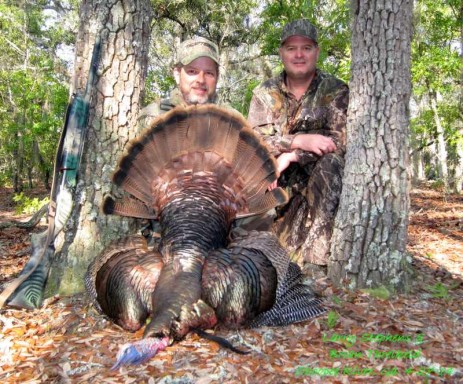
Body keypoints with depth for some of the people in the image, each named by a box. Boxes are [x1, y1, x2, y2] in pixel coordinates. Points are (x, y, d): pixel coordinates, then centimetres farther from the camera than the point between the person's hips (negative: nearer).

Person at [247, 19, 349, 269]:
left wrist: (290, 156, -25)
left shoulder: (336, 91, -1)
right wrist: (299, 141, -25)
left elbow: (340, 139, -15)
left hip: (320, 184, -2)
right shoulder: (265, 93, 4)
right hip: (276, 183, 2)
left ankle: (315, 255, -30)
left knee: (331, 161, -32)